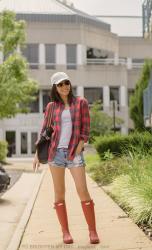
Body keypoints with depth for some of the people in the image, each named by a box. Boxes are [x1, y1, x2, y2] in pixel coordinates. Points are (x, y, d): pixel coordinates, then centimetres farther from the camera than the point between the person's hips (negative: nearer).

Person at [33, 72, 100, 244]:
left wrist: (79, 148, -9)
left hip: (74, 152, -2)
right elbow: (45, 130, 13)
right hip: (55, 152, 2)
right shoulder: (51, 106, 9)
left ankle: (93, 231, 1)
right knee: (59, 193, 2)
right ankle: (65, 232, 11)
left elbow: (85, 128, 1)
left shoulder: (81, 102, 5)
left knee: (83, 191, -8)